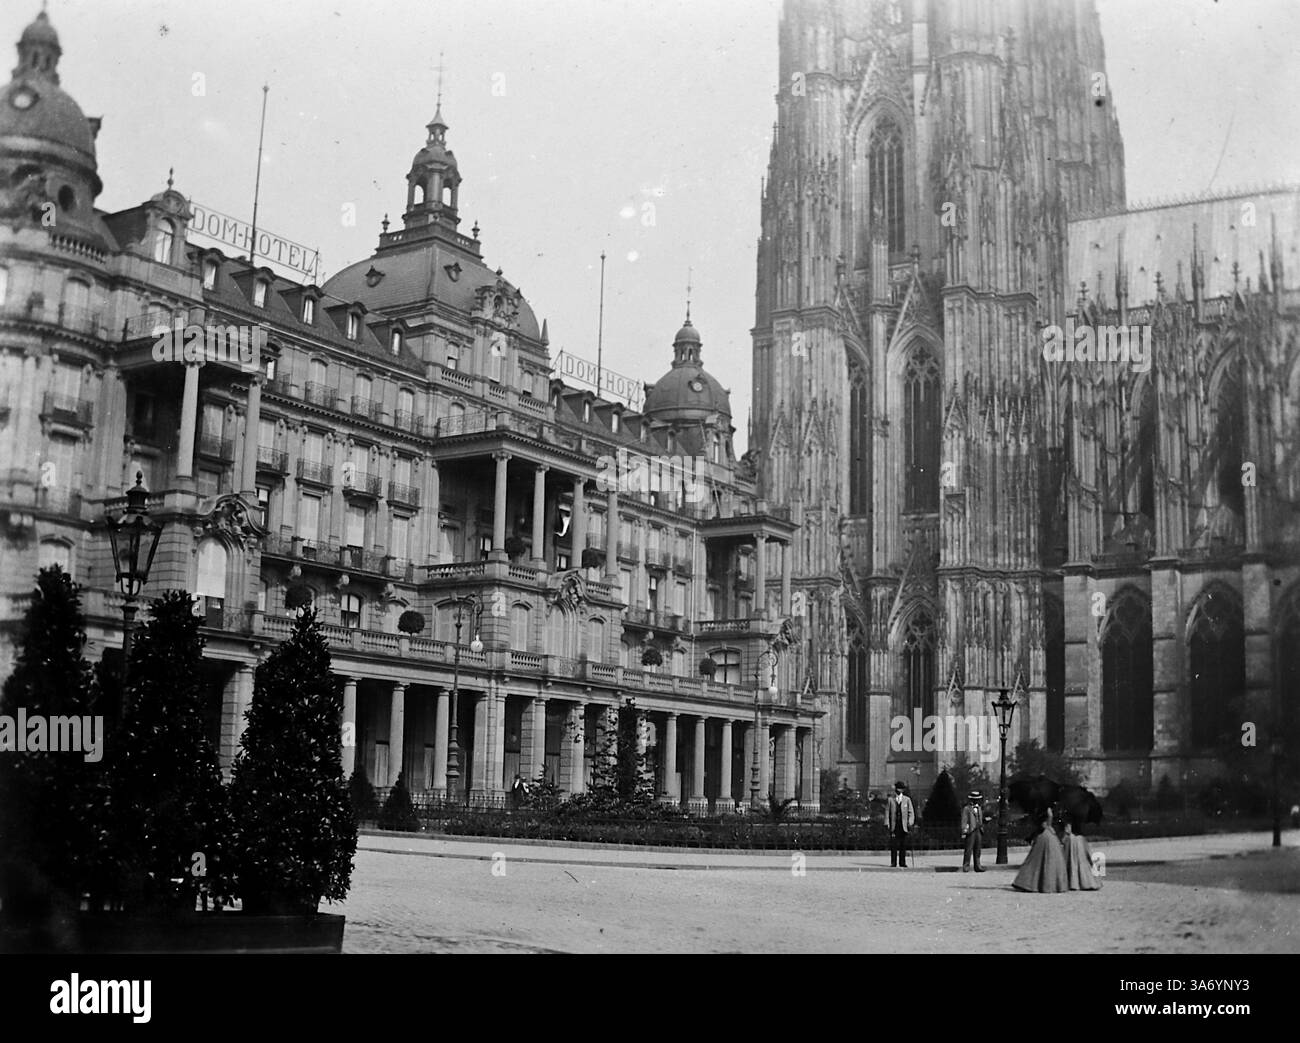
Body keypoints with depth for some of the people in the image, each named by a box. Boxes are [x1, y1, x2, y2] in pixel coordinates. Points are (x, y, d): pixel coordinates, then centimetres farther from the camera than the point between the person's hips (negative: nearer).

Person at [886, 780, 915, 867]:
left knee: (903, 846, 1)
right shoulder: (890, 800, 8)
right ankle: (893, 863, -1)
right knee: (893, 845, -4)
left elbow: (911, 812, 8)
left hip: (903, 827, 1)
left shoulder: (907, 799, 10)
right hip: (894, 826, -1)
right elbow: (887, 812, 6)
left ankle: (902, 863, 6)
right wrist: (887, 824, -3)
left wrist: (910, 823, -4)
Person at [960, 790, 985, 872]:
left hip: (979, 831, 6)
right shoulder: (966, 809, -2)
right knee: (969, 849, -7)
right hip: (970, 831, -6)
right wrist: (964, 833, -11)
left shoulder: (979, 808, 18)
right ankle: (966, 866, -5)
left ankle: (977, 866, 9)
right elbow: (964, 821, -5)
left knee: (978, 850, 6)